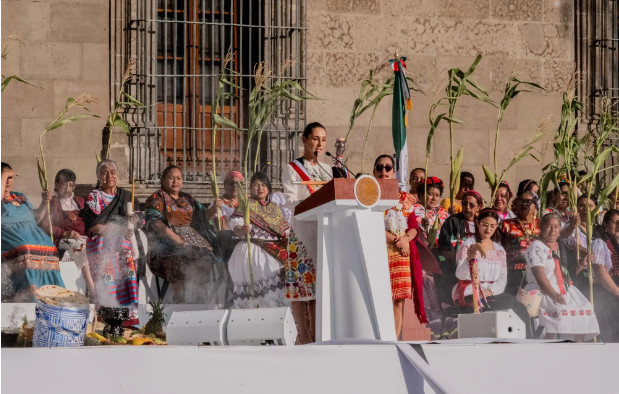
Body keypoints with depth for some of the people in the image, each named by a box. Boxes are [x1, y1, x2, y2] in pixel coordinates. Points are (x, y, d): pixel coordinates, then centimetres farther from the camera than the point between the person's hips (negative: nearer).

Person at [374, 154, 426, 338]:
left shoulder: (404, 198, 18)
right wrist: (395, 239, -11)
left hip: (402, 252, 4)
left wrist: (407, 237, -11)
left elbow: (414, 225, 11)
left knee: (399, 299, -1)